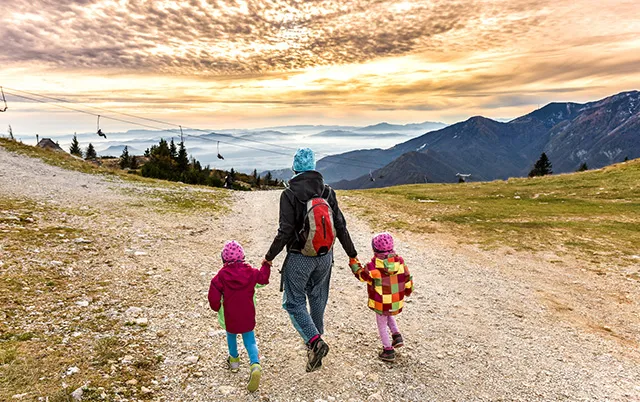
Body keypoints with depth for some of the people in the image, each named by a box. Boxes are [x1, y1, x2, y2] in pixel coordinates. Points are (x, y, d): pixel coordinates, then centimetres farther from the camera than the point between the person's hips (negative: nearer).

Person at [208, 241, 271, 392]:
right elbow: (263, 278, 10)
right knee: (250, 341, 10)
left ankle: (234, 359, 44)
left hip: (230, 316, -1)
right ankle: (255, 365, -11)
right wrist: (266, 265, 25)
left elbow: (214, 296, -14)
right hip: (248, 316, 1)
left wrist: (217, 307, 6)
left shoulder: (222, 275, -15)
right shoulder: (250, 272, -8)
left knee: (231, 335, 27)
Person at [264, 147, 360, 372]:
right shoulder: (328, 192, -1)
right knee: (318, 299, 20)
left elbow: (285, 232, -17)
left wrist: (269, 257, -5)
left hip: (299, 258, -5)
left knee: (294, 303, 9)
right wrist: (352, 255, 8)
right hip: (325, 257, 5)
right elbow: (340, 227, -1)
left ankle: (315, 341, -6)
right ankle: (316, 341, 35)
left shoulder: (289, 194, -14)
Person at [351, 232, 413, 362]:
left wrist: (354, 264, 12)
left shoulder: (372, 266, -21)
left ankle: (388, 351, 19)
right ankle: (397, 336, 24)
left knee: (382, 325, 13)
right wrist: (407, 290, 21)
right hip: (397, 302, 5)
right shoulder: (399, 261, -9)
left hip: (381, 303, -5)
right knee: (389, 316, 33)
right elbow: (407, 278, 2)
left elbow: (362, 275, -3)